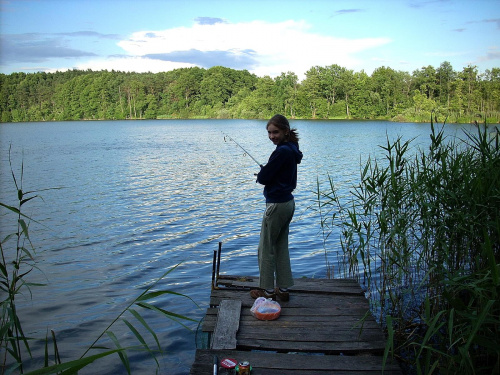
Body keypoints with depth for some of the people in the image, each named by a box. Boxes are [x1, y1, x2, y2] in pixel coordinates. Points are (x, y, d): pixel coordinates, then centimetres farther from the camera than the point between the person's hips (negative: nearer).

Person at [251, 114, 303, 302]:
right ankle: (283, 289, 24)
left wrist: (261, 174, 3)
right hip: (288, 202, 10)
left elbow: (263, 178, -18)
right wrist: (265, 173, 3)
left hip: (277, 204, -10)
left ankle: (267, 290, 16)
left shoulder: (282, 151, -21)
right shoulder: (292, 150, 9)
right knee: (281, 246, 16)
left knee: (266, 248, 4)